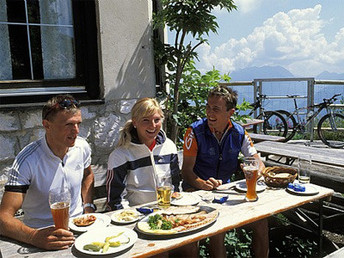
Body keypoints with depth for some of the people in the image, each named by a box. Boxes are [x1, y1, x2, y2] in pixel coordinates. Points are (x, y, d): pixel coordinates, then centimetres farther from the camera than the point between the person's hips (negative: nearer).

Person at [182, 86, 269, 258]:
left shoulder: (239, 133, -2)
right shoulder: (195, 132, -13)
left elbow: (258, 162, 4)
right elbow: (186, 170, -14)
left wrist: (257, 173, -21)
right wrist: (203, 184, -34)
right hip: (197, 190, -4)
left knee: (261, 223, -10)